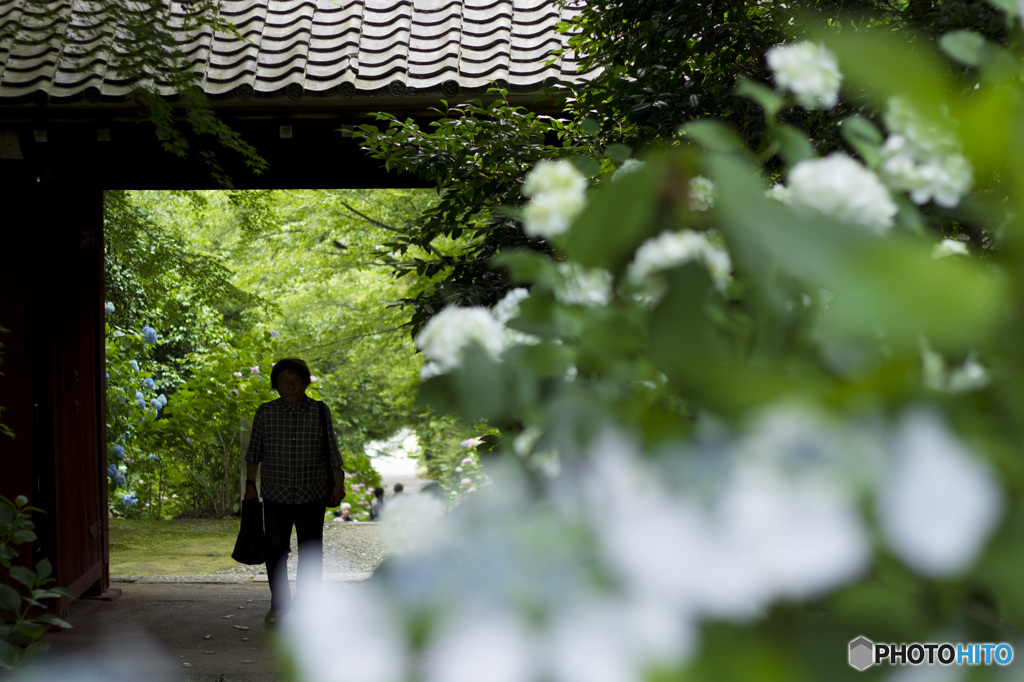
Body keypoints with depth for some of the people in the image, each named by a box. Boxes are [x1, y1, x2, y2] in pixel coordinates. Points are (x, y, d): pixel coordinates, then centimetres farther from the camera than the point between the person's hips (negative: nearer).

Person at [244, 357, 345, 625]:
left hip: (312, 496, 0)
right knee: (276, 550, 2)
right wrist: (250, 484, 3)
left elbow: (332, 451, 4)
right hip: (276, 496, 0)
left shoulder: (320, 412, 0)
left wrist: (338, 484, 0)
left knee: (311, 553, 3)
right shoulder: (265, 413, 1)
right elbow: (254, 452, 7)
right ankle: (279, 604, 16)